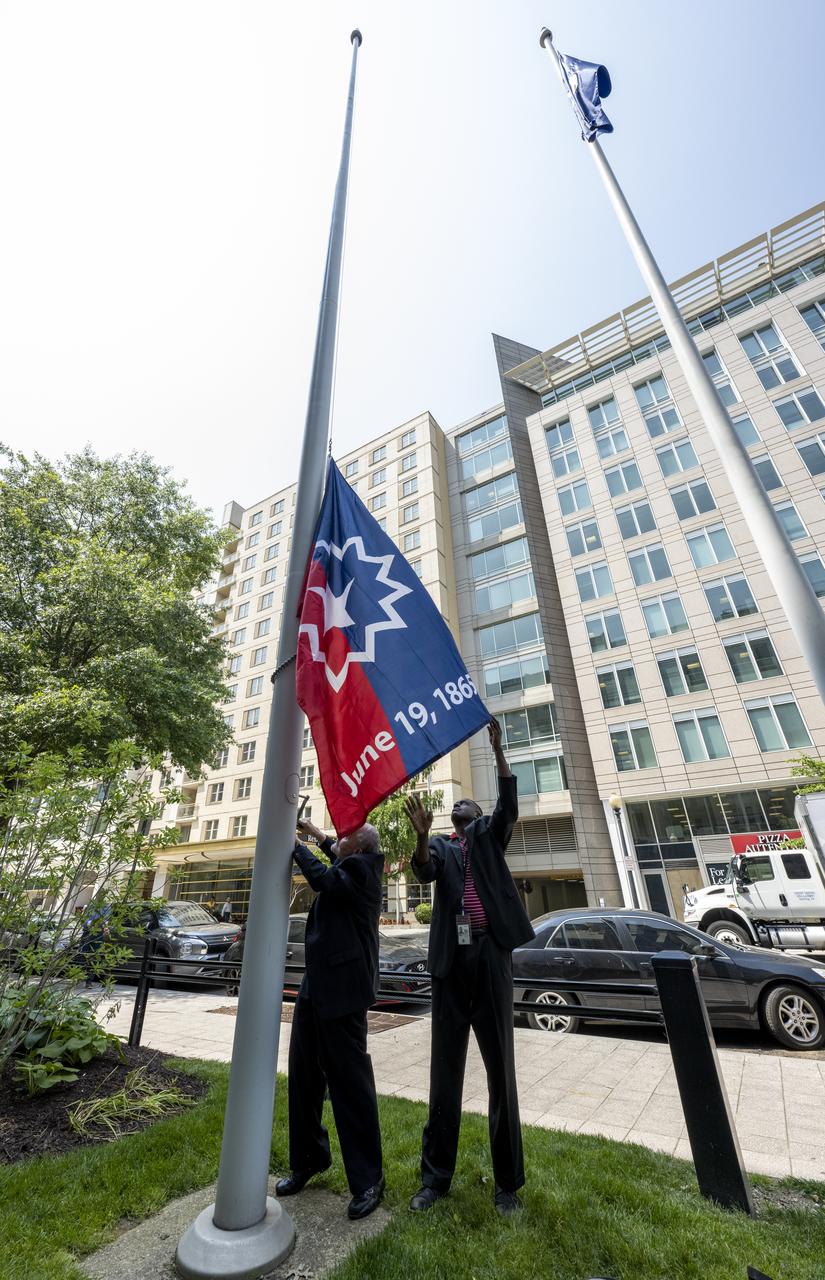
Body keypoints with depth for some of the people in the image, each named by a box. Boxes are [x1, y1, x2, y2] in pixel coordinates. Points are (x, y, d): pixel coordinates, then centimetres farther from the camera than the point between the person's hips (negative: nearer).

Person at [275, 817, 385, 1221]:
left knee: (351, 1082, 2)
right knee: (303, 1075, 18)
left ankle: (368, 1180, 19)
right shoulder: (351, 866, 10)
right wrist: (317, 835, 25)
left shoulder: (361, 869, -16)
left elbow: (326, 879, -32)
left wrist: (295, 844, -19)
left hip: (342, 988, -9)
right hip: (316, 984, 10)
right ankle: (308, 1159, 36)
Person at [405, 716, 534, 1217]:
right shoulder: (441, 847, 10)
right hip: (451, 961, 2)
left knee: (502, 1071, 7)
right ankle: (436, 1176, 24)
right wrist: (421, 834, -31)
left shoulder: (490, 835, 7)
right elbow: (424, 871, -11)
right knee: (445, 1072, 10)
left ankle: (508, 1181, 22)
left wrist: (497, 749, -22)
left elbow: (510, 806, -12)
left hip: (490, 957, -1)